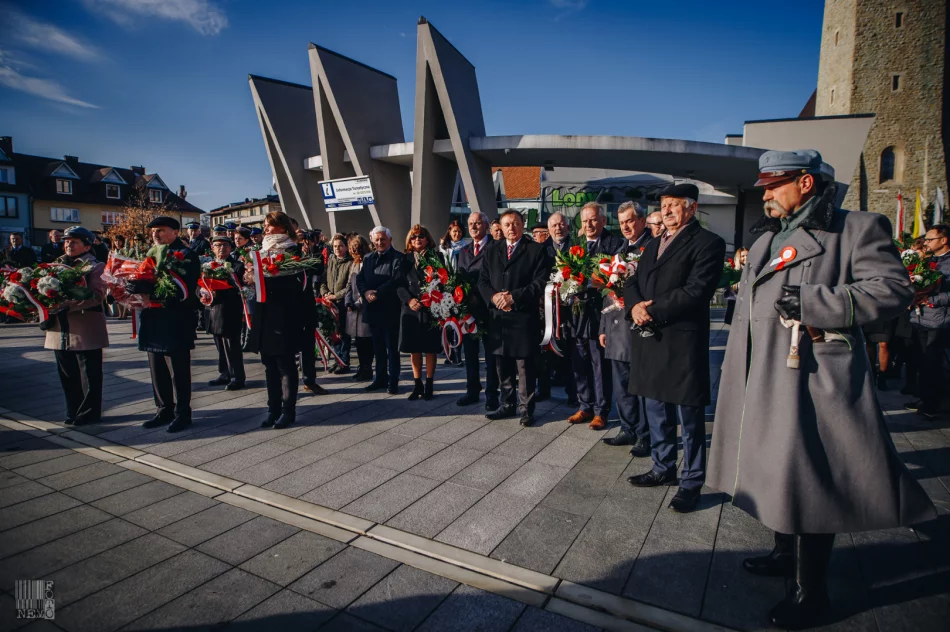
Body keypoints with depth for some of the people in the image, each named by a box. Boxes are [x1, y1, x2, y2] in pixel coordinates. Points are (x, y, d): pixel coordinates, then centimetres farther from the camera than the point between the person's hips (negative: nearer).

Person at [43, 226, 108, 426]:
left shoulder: (95, 267, -5)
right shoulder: (57, 265, 15)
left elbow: (97, 295, -18)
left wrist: (67, 305, -27)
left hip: (86, 329, -6)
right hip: (60, 329, 7)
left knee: (90, 374, 2)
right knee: (67, 374, 13)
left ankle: (90, 413, 13)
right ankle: (74, 412, 25)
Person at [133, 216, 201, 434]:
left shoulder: (186, 256, -8)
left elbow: (182, 287, -22)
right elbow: (144, 283, 15)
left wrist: (144, 288, -27)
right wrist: (132, 288, -8)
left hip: (175, 324, -8)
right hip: (153, 322, 8)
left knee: (178, 371, 1)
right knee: (158, 371, 14)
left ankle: (182, 413, 11)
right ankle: (164, 410, 25)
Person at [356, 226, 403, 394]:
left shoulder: (398, 257, -5)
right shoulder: (367, 258, 15)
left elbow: (396, 280, -16)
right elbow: (360, 279, 8)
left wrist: (377, 293, -19)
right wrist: (365, 292, -12)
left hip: (390, 309, -6)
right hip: (373, 309, 6)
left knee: (392, 348, 2)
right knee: (378, 347, 14)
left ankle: (393, 381, 10)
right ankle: (381, 378, 25)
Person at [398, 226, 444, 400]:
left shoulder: (437, 256, 5)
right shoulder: (406, 259, 10)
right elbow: (400, 284, 4)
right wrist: (409, 300, -12)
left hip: (431, 308, -2)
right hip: (410, 309, 2)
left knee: (430, 348, 2)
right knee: (414, 349, 6)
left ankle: (429, 385, 13)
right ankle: (417, 385, 16)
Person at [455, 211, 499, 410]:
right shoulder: (464, 251, 16)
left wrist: (480, 297, -16)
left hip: (488, 308, -6)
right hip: (467, 307, 6)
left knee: (490, 354, 4)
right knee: (470, 352, 14)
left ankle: (491, 395, 13)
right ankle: (472, 391, 26)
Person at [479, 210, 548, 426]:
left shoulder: (536, 250, 0)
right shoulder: (492, 251, 15)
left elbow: (540, 282, -8)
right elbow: (482, 280, 11)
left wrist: (513, 297, -16)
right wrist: (493, 297, -9)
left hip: (524, 317, -5)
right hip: (497, 317, 5)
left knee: (525, 367, 1)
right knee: (502, 366, 13)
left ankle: (526, 409, 12)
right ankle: (507, 405, 26)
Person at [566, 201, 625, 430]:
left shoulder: (615, 243, -3)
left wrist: (594, 284, -20)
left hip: (599, 312, -5)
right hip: (577, 311, 6)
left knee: (600, 365, 3)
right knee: (579, 364, 13)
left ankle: (601, 411, 16)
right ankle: (585, 407, 27)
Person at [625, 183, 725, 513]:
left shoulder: (708, 243, -6)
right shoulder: (653, 245, 19)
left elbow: (696, 291, -18)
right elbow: (632, 282, 15)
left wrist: (653, 311, -15)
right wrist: (635, 306, -7)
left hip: (682, 342, -7)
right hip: (649, 341, 8)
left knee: (689, 418, 4)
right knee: (657, 413, 17)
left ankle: (692, 482, 18)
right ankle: (663, 468, 33)